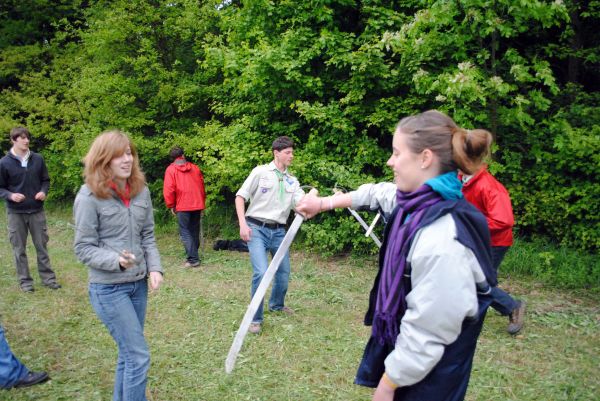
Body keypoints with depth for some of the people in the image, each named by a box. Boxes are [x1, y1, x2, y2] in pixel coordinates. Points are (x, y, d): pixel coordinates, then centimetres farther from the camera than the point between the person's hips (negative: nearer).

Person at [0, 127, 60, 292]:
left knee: (42, 245, 9)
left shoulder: (38, 159, 1)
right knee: (19, 248, 7)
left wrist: (44, 192, -9)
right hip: (15, 212, -2)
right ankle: (25, 280, 19)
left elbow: (45, 180, 11)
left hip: (37, 210, 2)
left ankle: (48, 277, 19)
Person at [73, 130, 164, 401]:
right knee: (138, 356, -3)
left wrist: (154, 267, -5)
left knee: (128, 353, 16)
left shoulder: (141, 191, 2)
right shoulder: (89, 196, -14)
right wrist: (116, 260, -27)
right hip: (108, 288, -5)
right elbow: (83, 248, -11)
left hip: (138, 284, 6)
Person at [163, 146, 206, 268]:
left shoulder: (171, 169, -1)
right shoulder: (195, 168, 10)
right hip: (197, 205, 4)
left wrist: (171, 206, 2)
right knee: (194, 231, 13)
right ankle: (193, 256, 21)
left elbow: (168, 190, -8)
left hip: (182, 206, -4)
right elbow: (202, 186, 12)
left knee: (185, 232, -1)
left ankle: (193, 259, -9)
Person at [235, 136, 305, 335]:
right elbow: (240, 196, -3)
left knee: (284, 272, 15)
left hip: (278, 231, 6)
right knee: (261, 273, -19)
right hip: (257, 228, -5)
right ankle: (255, 319, -3)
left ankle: (276, 304, 42)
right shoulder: (260, 172, -3)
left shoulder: (292, 181, 11)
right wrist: (242, 224, -13)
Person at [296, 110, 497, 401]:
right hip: (401, 346, 8)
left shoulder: (443, 240, -32)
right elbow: (377, 193, 16)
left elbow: (426, 335, -28)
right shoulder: (417, 201, -5)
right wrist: (323, 203, 24)